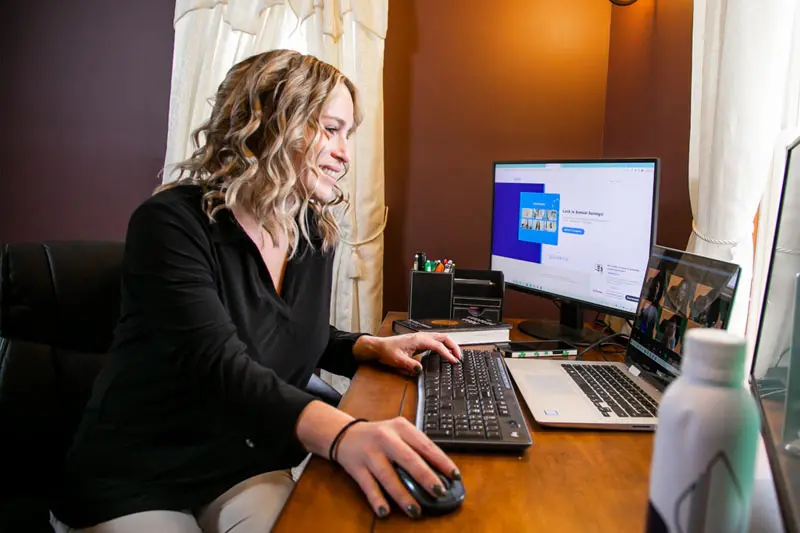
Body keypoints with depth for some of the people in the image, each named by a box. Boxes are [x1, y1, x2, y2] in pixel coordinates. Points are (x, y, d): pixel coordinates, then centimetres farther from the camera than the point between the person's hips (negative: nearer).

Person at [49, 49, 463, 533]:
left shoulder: (315, 235, 1)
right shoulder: (173, 222, -18)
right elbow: (217, 365, -32)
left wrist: (374, 347, -2)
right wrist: (340, 433, -47)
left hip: (250, 470, 5)